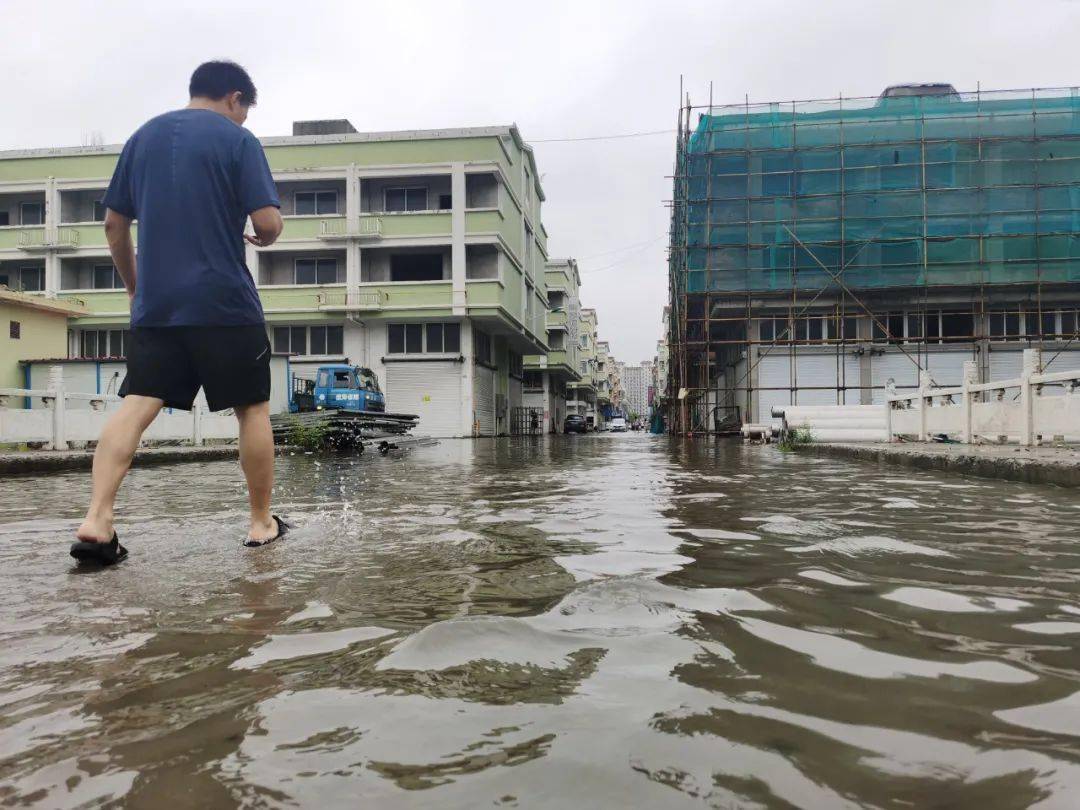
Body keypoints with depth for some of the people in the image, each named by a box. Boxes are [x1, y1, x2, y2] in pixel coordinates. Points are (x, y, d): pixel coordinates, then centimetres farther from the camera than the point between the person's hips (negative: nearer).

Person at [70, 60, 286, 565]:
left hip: (155, 304, 5)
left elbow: (114, 224, 15)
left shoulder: (142, 137, 15)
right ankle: (262, 522, 13)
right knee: (253, 409, 6)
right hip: (226, 303, -4)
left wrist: (133, 285, 25)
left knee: (136, 406, 0)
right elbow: (268, 223, -10)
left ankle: (96, 521, -13)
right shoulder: (238, 140, -1)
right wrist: (266, 236, 13)